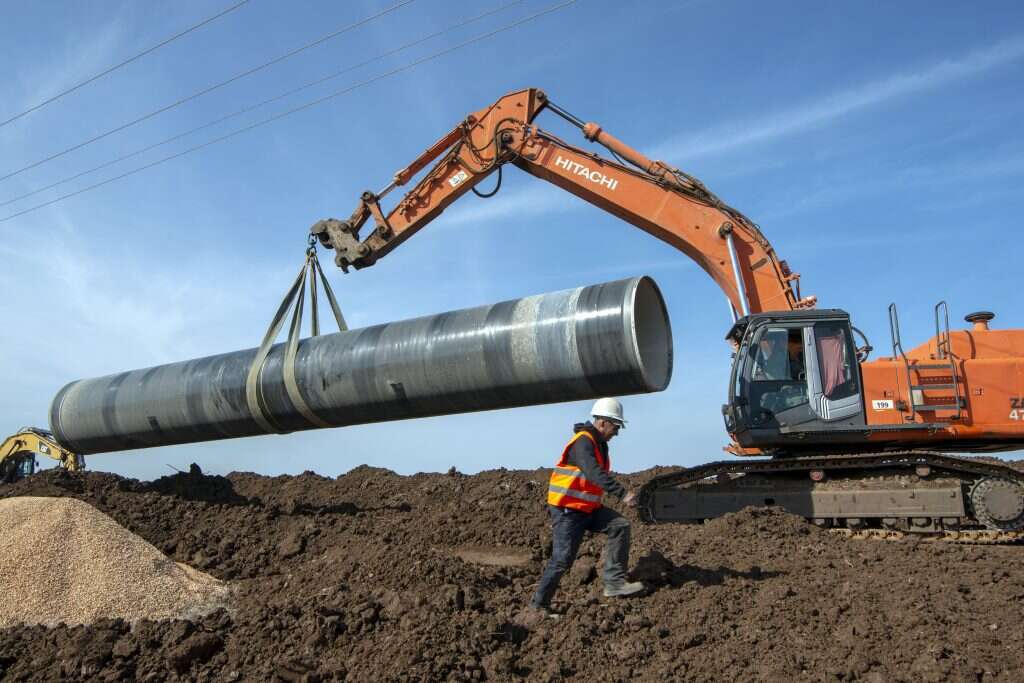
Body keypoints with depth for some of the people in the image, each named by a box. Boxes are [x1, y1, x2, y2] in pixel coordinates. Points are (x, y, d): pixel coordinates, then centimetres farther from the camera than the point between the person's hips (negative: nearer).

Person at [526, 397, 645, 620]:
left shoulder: (599, 444, 12)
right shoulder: (583, 442, -19)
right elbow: (595, 474, -34)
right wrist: (622, 493, -40)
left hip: (588, 508, 9)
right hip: (567, 510, -9)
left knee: (620, 526, -8)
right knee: (562, 559, -6)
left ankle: (614, 581, -8)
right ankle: (539, 605, 8)